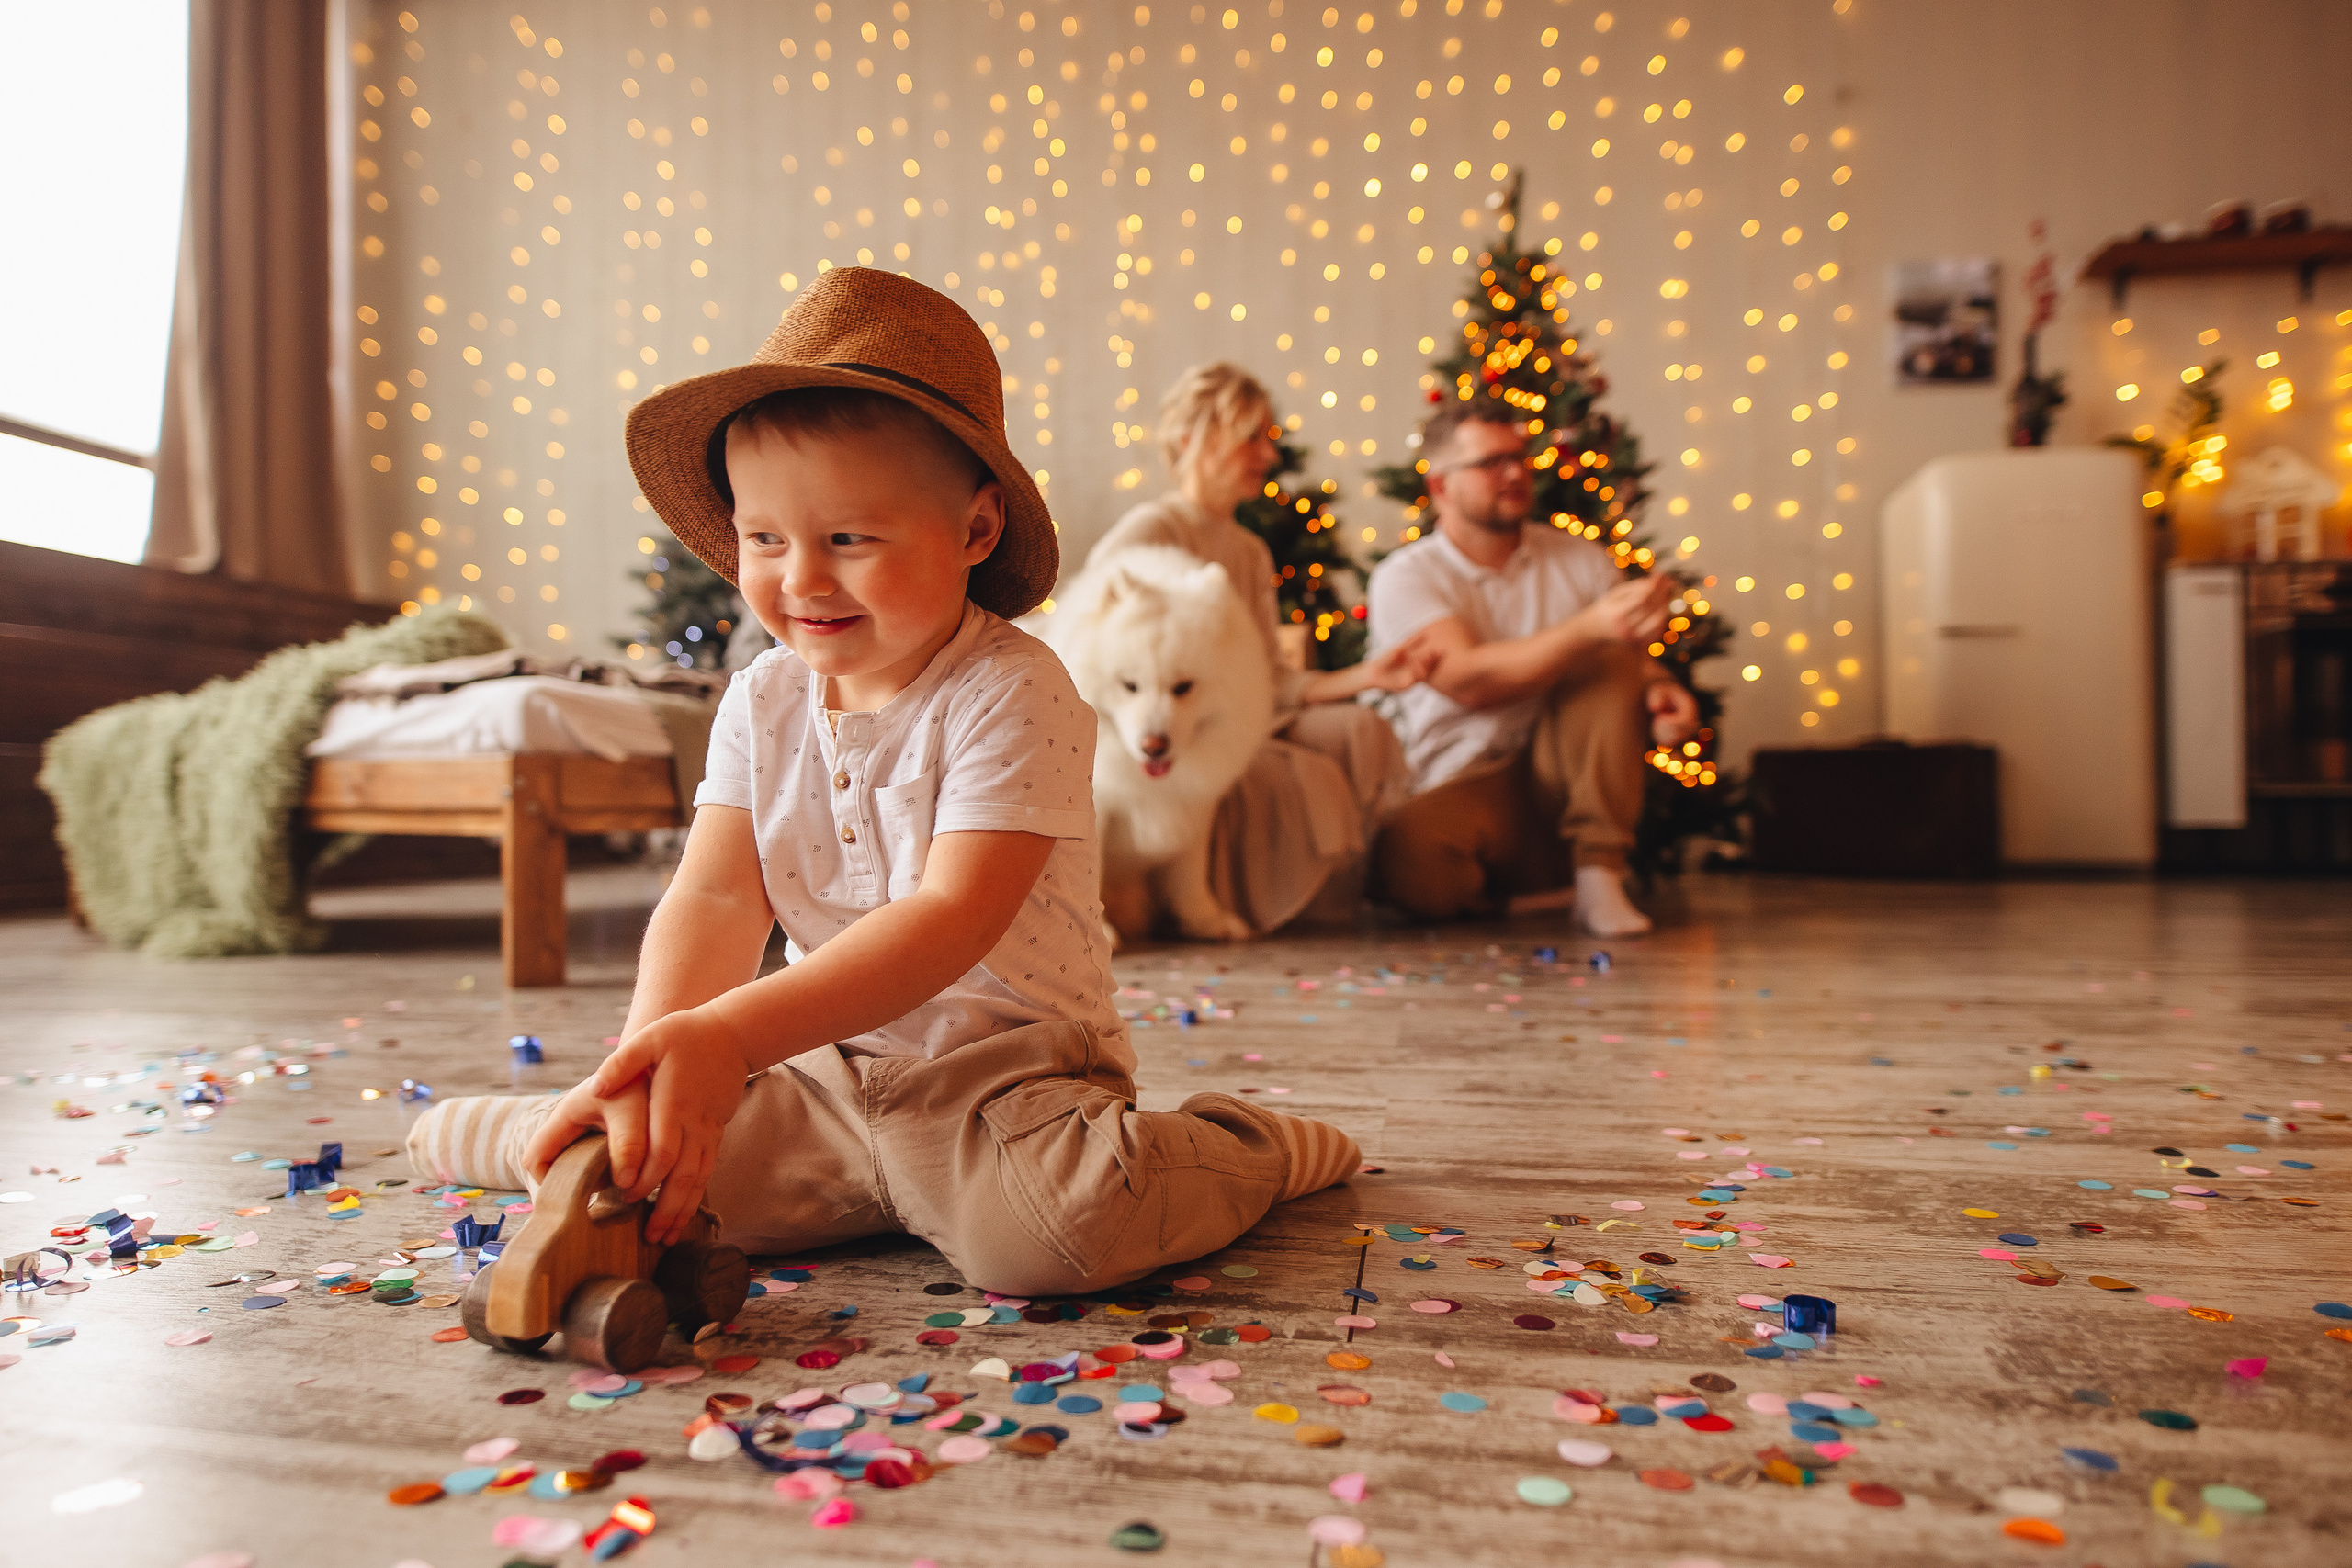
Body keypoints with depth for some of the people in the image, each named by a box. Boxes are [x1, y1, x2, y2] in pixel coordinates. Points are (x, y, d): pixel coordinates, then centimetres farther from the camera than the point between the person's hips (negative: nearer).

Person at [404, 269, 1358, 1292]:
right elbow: (715, 897, -8)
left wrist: (728, 1033, -35)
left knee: (1048, 1227, -31)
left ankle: (1259, 1147, 0)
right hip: (822, 1069, 5)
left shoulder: (1012, 696, -18)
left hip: (1007, 1071, -5)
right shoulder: (762, 701, 1)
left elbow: (954, 916, -27)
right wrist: (657, 1050, -28)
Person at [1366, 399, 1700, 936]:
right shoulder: (1405, 578, -6)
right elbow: (1471, 680, -22)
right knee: (1411, 864, -37)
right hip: (1464, 787, -4)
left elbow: (1633, 653, 6)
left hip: (1561, 778, 4)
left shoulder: (1577, 556, 8)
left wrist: (1663, 690, -20)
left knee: (1615, 667, -21)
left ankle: (1600, 877, -19)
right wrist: (1591, 626, -34)